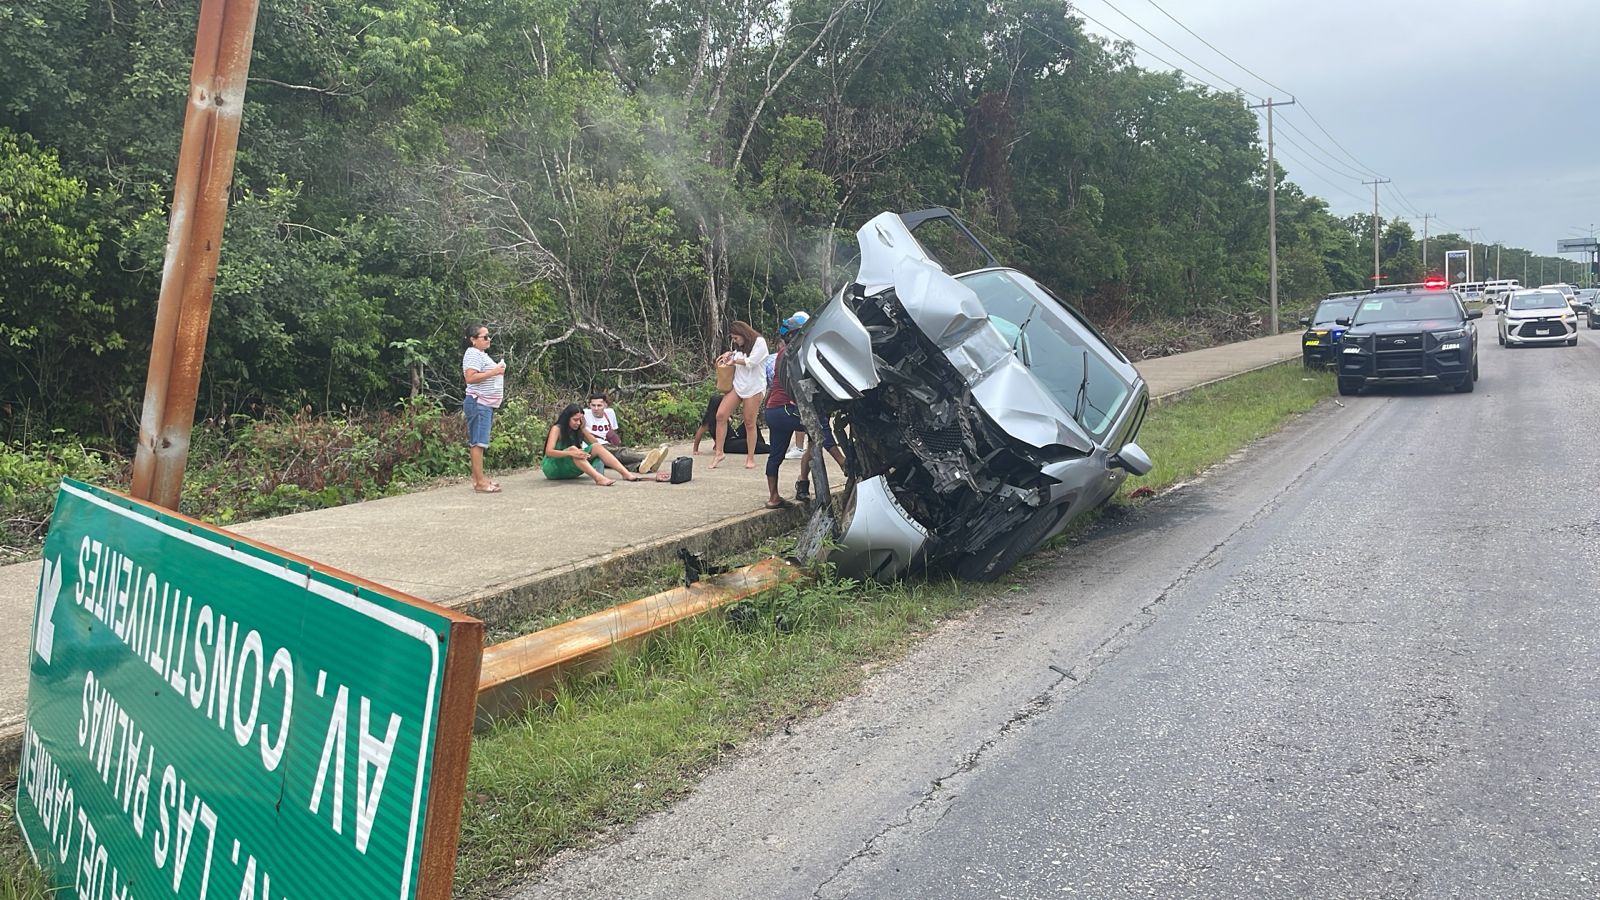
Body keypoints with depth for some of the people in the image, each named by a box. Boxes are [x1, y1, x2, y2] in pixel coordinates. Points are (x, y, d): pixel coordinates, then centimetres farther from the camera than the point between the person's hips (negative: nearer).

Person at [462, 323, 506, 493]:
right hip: (478, 403, -11)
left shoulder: (481, 354, 22)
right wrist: (493, 372, -19)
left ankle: (478, 477, 16)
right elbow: (470, 377, -23)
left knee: (477, 442, 12)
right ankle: (480, 482, -13)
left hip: (485, 404, 11)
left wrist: (497, 370, 17)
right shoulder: (473, 354, -11)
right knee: (478, 442, -11)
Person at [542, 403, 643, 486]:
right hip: (554, 468, -6)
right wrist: (570, 453, -40)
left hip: (570, 471, 6)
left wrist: (583, 429, -9)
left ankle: (626, 473, -27)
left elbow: (595, 443, 1)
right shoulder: (557, 429, -13)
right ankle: (598, 478, -55)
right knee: (573, 448, -35)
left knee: (597, 447, -13)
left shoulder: (577, 430, 6)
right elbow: (548, 451, -26)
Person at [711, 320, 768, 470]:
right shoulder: (739, 346, 16)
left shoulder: (759, 342, -7)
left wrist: (734, 360, -4)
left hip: (754, 388, -7)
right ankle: (718, 452, 3)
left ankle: (750, 458, 11)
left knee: (750, 423, -1)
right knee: (721, 415, -5)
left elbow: (751, 362, -17)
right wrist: (729, 354, 13)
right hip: (737, 385, 7)